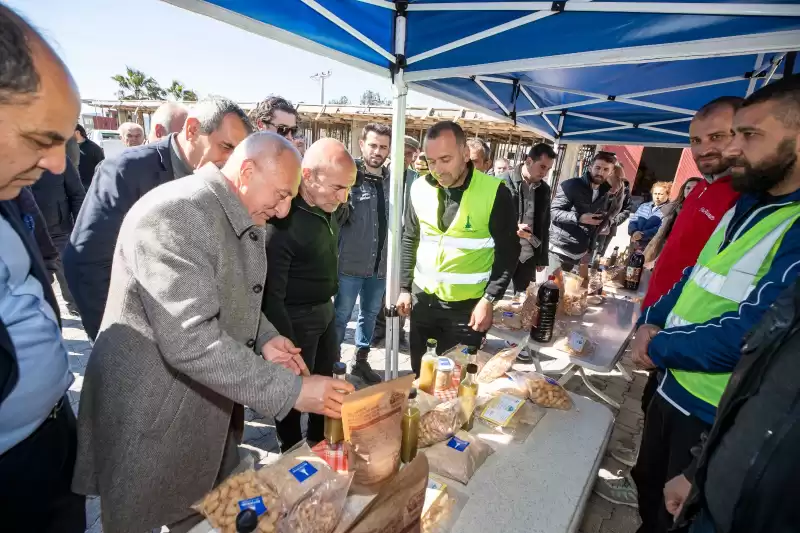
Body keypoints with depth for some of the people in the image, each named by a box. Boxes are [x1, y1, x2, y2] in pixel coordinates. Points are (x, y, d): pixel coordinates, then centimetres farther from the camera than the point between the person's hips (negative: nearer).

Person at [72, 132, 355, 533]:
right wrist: (291, 390, -29)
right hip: (152, 422, -7)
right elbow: (189, 340, -33)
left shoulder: (248, 223, 4)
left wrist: (264, 337, -4)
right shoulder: (175, 214, -26)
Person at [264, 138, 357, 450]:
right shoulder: (284, 220, -26)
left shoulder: (326, 208, -1)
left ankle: (320, 444, 46)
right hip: (295, 318, -8)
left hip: (325, 310, 8)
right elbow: (271, 295, -24)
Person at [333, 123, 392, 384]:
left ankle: (361, 360, 34)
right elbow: (336, 218, -13)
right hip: (351, 262, -5)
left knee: (370, 314, 17)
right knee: (341, 315, 8)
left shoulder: (392, 180, 6)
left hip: (380, 263, 5)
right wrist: (342, 204, -33)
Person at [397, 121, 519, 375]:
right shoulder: (420, 188, -2)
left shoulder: (495, 193, -14)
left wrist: (488, 299, -14)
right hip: (423, 300, 4)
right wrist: (404, 288, 6)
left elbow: (508, 252, -8)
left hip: (468, 306, -3)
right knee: (419, 375, 18)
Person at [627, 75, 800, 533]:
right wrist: (649, 323, -1)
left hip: (719, 417, -7)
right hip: (674, 386, 7)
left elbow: (747, 335, -28)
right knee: (649, 486, 27)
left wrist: (658, 347, -14)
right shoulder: (747, 207, 6)